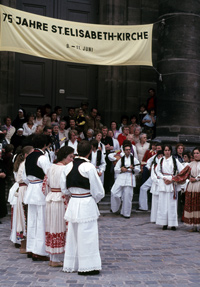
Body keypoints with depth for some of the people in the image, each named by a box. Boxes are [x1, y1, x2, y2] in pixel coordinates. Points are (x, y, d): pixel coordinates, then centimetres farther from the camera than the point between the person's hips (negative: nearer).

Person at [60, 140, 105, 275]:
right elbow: (98, 191, -11)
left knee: (73, 234, 15)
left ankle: (71, 264, 24)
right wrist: (95, 199, 7)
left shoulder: (68, 166, 1)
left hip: (73, 203, 6)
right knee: (87, 235, 2)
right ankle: (87, 266, 8)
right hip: (87, 205, -6)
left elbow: (64, 188, 8)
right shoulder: (89, 167, -15)